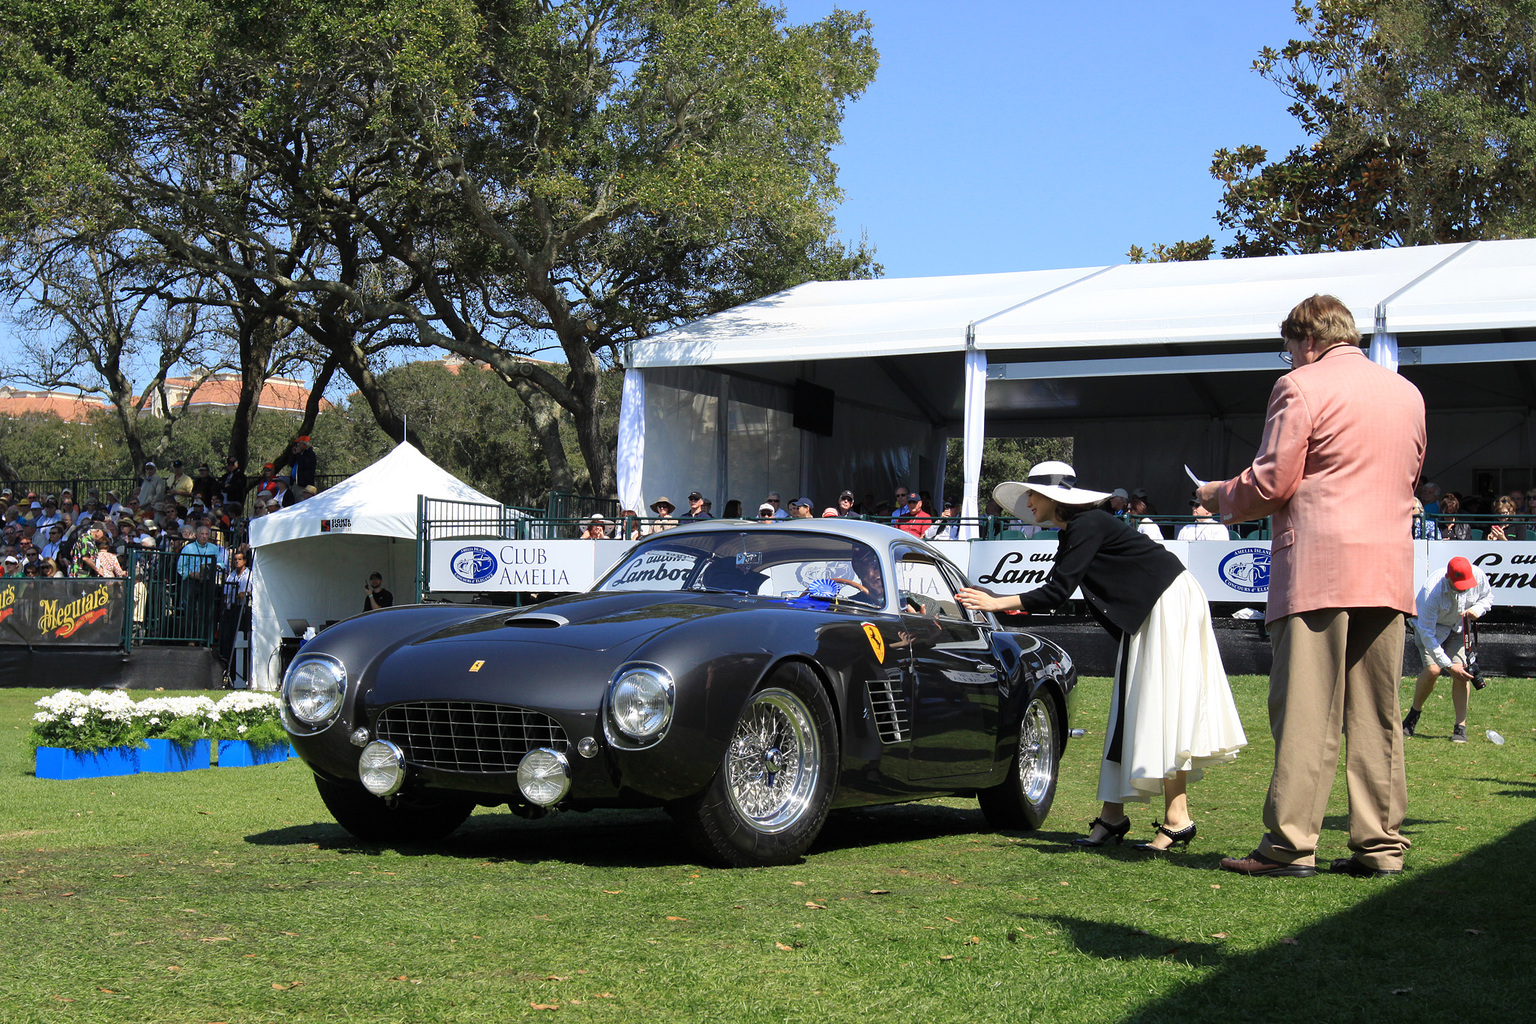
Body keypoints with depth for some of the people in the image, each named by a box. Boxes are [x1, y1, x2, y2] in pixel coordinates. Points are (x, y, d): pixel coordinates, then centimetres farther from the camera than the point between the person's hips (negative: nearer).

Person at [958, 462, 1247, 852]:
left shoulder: (1087, 526, -19)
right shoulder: (1072, 532, 11)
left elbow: (1057, 592, -23)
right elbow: (1054, 589, 15)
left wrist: (998, 603, -19)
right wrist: (997, 600, 12)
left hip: (1171, 605, -10)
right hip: (1148, 612, 10)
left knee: (1164, 708, -11)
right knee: (1130, 710, 6)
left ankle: (1177, 818, -10)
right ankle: (1112, 814, 7)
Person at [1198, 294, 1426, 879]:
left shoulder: (1302, 387, -3)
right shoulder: (1407, 393, 18)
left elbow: (1270, 484, -7)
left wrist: (1220, 496, 11)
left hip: (1317, 567, -6)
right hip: (1389, 568, 6)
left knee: (1304, 710, -6)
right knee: (1376, 714, 8)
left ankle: (1290, 846, -8)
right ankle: (1380, 845, 8)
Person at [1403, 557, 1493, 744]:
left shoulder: (1479, 576, -24)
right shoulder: (1431, 592, -38)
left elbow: (1487, 597, 1)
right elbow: (1427, 633, -33)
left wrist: (1477, 610, -23)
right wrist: (1448, 665, -33)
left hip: (1457, 628, 3)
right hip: (1430, 626, -3)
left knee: (1461, 672, -15)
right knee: (1432, 669, -22)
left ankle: (1461, 726, -7)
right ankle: (1414, 714, 2)